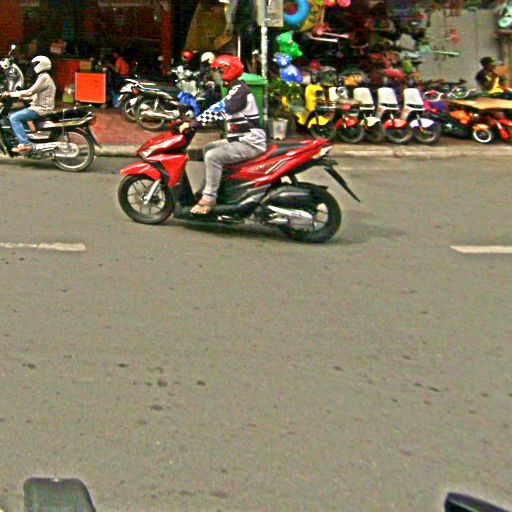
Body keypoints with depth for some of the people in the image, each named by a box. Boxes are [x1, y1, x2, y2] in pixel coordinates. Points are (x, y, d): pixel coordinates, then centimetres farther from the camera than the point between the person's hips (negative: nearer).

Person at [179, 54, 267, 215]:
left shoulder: (240, 90, -16)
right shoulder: (235, 90, 17)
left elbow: (219, 110, -26)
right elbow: (220, 111, 21)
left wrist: (192, 123, -27)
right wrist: (194, 121, 14)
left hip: (251, 143, -11)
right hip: (241, 139, 11)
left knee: (213, 156, -24)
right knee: (207, 149, 17)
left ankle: (209, 198, -21)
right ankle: (207, 187, 17)